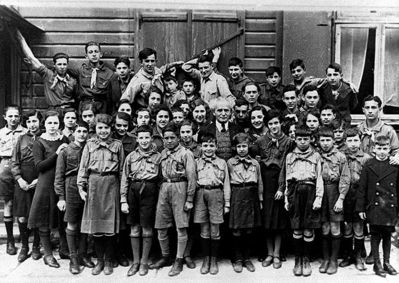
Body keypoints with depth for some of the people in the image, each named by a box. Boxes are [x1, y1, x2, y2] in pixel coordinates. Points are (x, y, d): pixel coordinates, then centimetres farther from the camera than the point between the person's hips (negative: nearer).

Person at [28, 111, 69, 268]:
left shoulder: (64, 140, 8)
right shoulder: (39, 143, -2)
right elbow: (39, 166, -11)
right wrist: (56, 154, -16)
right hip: (46, 185, -3)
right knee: (44, 221, 3)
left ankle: (64, 249, 26)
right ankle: (48, 254, 16)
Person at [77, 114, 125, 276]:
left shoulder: (117, 145, 7)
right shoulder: (90, 144, 9)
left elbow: (122, 170, 7)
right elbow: (83, 167, 7)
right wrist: (81, 187, -1)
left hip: (111, 185, -1)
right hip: (93, 184, 1)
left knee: (110, 225, 1)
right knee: (94, 223, 5)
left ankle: (108, 261, 15)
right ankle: (99, 260, 19)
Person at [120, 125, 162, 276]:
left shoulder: (158, 156, 6)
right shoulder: (131, 156, 11)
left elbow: (161, 178, 4)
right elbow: (124, 179, 9)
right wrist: (123, 200, 2)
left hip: (149, 191, -2)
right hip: (133, 190, 2)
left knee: (147, 228, 3)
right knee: (134, 228, 8)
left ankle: (144, 262, 17)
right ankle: (135, 261, 20)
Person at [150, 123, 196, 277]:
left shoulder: (186, 153, -3)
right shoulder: (163, 153, 14)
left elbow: (191, 177, -7)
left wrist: (189, 199, -11)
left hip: (179, 188, -5)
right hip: (164, 189, 6)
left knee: (181, 227, -1)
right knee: (161, 227, 8)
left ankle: (179, 261, 9)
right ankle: (165, 257, 26)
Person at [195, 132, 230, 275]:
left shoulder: (222, 162, 12)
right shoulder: (197, 162, 13)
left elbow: (226, 184, 11)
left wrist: (227, 203, 6)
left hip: (216, 194, -1)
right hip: (201, 194, 1)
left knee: (215, 230, 3)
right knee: (204, 230, 6)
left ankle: (214, 260, 15)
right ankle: (206, 259, 17)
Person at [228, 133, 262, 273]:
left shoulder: (255, 163, 11)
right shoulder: (230, 162, 5)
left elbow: (259, 183, 14)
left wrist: (260, 200, 11)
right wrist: (227, 200, -1)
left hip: (251, 196, 2)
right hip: (236, 196, -2)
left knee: (249, 230, 7)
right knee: (237, 230, 0)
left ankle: (247, 258, 19)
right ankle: (238, 260, 13)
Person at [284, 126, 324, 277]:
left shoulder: (316, 156, 10)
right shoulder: (290, 156, 15)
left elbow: (319, 178, 5)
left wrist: (318, 198, -5)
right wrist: (286, 199, 9)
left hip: (310, 191, -1)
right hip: (295, 192, 1)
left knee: (309, 230, 1)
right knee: (296, 229, 3)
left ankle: (306, 260, 14)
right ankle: (298, 260, 14)